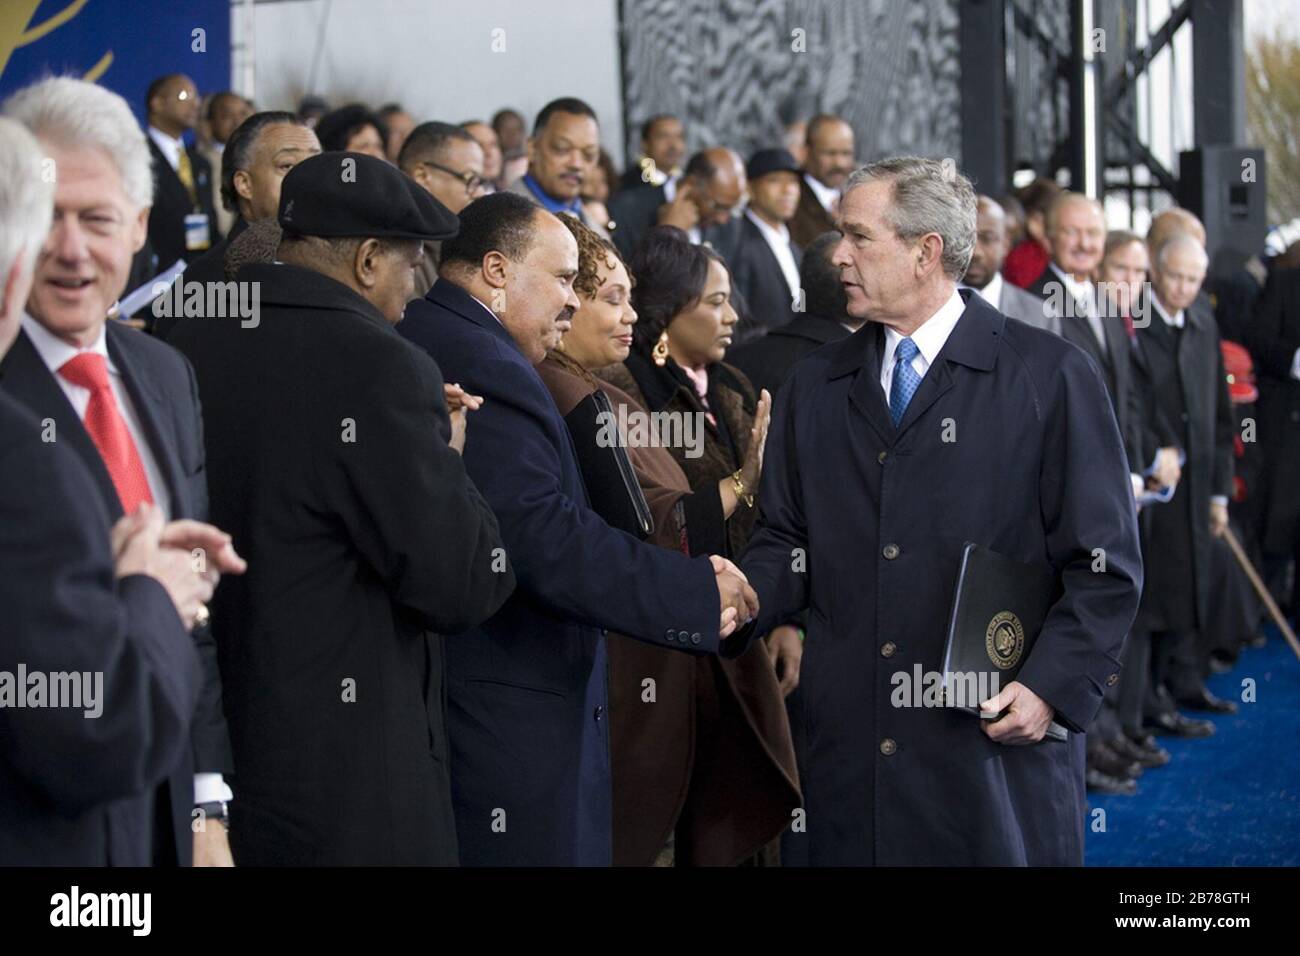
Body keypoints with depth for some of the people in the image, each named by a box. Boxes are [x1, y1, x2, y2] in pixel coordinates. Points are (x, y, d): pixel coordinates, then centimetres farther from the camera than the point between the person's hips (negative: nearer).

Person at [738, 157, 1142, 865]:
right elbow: (787, 540, 15)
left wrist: (1051, 686, -12)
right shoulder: (812, 388, 13)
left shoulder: (1050, 377, -1)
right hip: (841, 748, 4)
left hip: (996, 750, -4)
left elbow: (1104, 565, -3)